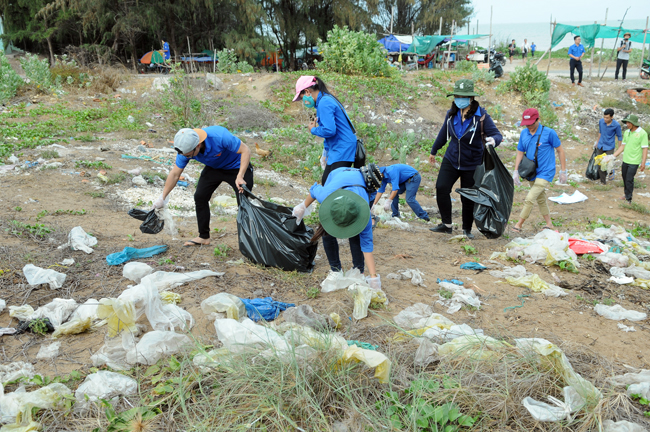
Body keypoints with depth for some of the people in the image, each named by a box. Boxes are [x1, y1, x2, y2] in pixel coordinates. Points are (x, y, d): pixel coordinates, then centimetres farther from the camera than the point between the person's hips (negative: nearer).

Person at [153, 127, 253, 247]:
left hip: (237, 167, -5)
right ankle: (204, 236, 10)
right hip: (214, 168, 5)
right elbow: (175, 174, -9)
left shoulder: (220, 136, -41)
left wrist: (240, 177, -41)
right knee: (200, 197, -4)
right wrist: (162, 197, -3)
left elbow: (246, 150, -31)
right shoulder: (186, 147, -23)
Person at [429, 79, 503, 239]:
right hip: (451, 160, 4)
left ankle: (467, 229, 25)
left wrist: (493, 139, -42)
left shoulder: (481, 116, -15)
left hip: (471, 164, -3)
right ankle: (446, 225, 2)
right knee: (441, 188, -13)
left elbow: (497, 134, -16)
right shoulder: (451, 114, -1)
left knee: (468, 198, 4)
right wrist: (434, 151, 26)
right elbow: (443, 133, 15)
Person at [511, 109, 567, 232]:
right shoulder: (524, 133, 1)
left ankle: (518, 225, -6)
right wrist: (516, 171, 3)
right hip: (532, 173, 6)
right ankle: (549, 224, 30)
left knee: (529, 199, -13)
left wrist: (563, 171, -3)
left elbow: (560, 151, -5)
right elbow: (520, 153, 9)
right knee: (541, 199, 17)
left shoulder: (549, 133, -13)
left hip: (545, 173, -6)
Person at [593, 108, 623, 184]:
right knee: (600, 164, 5)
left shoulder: (616, 125, -17)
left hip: (609, 147, -4)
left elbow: (619, 136, -4)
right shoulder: (601, 121, -7)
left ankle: (611, 172, 21)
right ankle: (603, 181, 20)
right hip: (601, 146, 4)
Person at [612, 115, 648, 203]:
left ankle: (628, 199, 5)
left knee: (629, 180, -5)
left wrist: (643, 163, -16)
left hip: (634, 162, -6)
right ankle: (626, 195, 30)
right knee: (625, 178, 14)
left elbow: (645, 149, -12)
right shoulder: (626, 132, 6)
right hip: (625, 160, 6)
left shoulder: (642, 133, -12)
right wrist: (613, 156, 6)